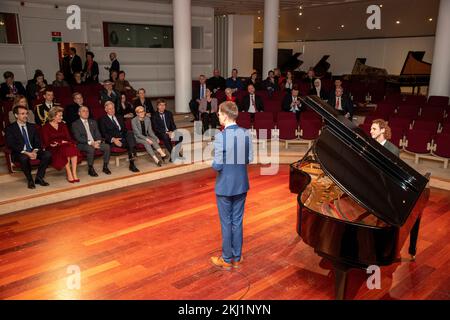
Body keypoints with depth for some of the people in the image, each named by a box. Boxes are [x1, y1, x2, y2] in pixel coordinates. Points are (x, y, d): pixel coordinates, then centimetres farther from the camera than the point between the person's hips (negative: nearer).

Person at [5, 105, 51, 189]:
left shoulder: (32, 127, 15)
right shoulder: (10, 128, 1)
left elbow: (37, 142, 9)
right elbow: (11, 144, -10)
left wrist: (35, 151, -13)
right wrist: (26, 153, -23)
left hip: (33, 151, 4)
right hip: (19, 153, -4)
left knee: (48, 154, -25)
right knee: (24, 158, -39)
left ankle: (39, 178, -11)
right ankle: (30, 180, -16)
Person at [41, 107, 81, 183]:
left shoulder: (63, 125, 17)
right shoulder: (46, 127, 2)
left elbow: (68, 137, 11)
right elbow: (46, 142, -5)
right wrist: (61, 142, -15)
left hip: (65, 145, 4)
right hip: (54, 149, -4)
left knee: (73, 148, -30)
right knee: (65, 149, -35)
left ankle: (74, 173, -33)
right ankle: (69, 174, -30)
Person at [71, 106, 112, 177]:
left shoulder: (93, 122, 19)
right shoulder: (75, 124, 2)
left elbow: (97, 134, 13)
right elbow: (77, 138, -9)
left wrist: (98, 141, -11)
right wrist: (90, 143, -22)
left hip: (95, 143, 5)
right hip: (82, 144, -5)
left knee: (107, 146, -22)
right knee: (91, 148, -37)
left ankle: (105, 167, -8)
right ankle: (90, 169, -20)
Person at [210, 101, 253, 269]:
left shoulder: (221, 136, -21)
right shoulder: (246, 133, -4)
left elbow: (217, 165, -20)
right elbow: (250, 159, 2)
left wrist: (214, 164, 1)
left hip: (224, 186, -5)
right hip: (241, 184, 5)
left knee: (226, 222, 8)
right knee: (237, 221, 16)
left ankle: (227, 259, 22)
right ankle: (237, 257, 27)